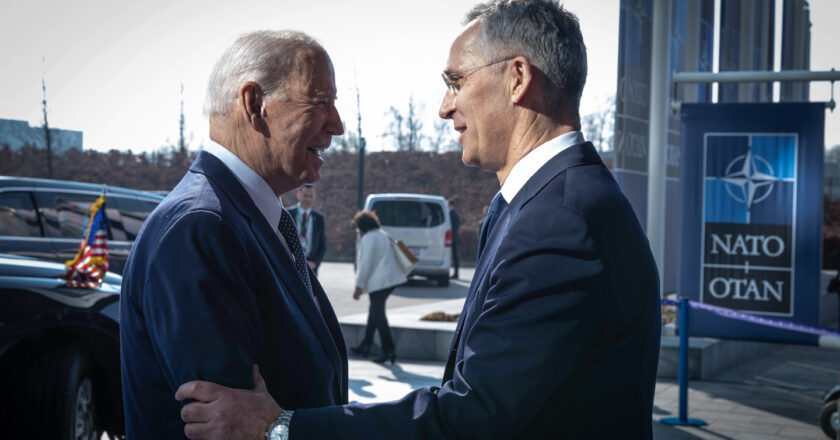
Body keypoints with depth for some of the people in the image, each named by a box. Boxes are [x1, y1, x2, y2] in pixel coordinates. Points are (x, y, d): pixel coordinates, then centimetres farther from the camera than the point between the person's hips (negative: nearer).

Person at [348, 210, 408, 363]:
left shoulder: (368, 239, -11)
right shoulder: (383, 235, 17)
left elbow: (366, 264, -15)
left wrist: (359, 286, -11)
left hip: (379, 281, -10)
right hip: (392, 278, 10)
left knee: (378, 314, -5)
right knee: (375, 311, 18)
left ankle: (389, 350, -7)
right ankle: (365, 345, 25)